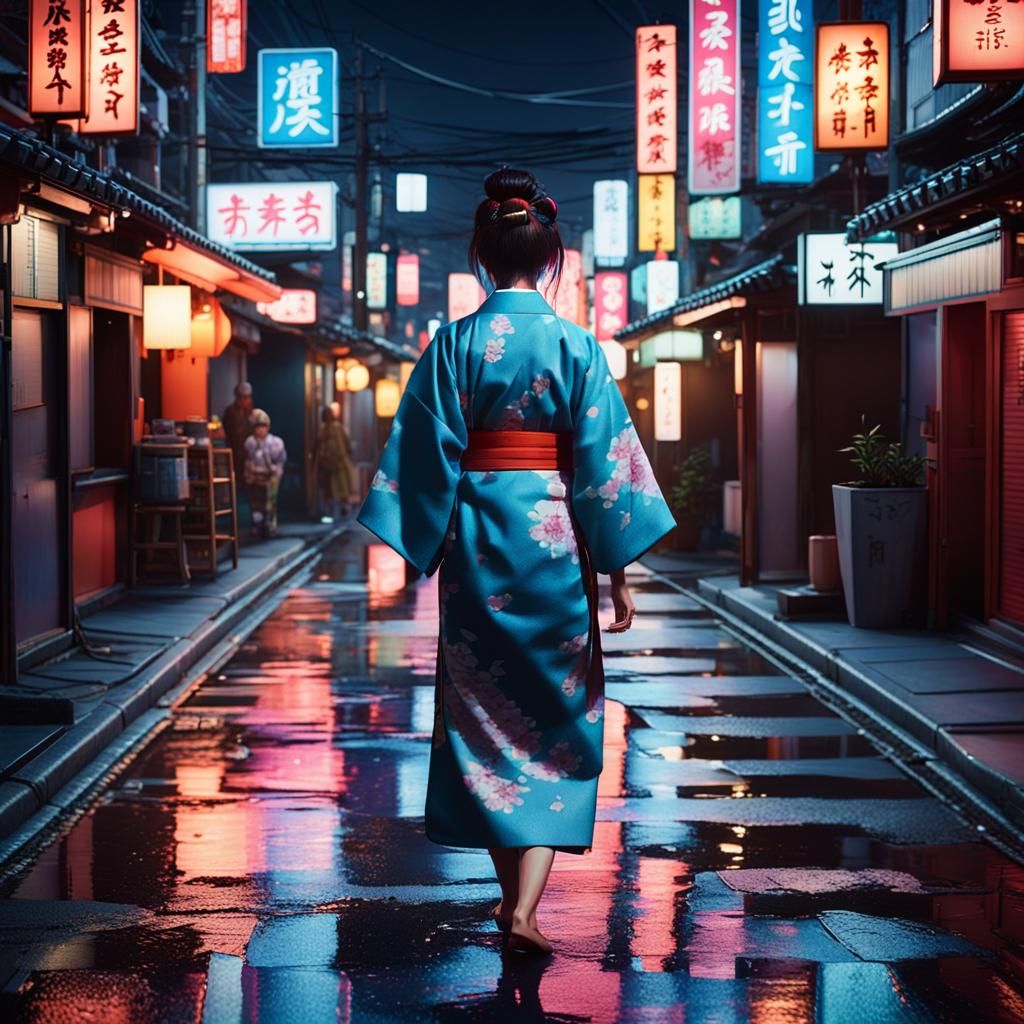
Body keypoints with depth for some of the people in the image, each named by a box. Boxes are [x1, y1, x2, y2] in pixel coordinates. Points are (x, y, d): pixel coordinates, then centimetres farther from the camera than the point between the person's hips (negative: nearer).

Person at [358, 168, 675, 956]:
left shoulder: (453, 344, -1)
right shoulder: (577, 347, -4)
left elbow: (424, 458, -2)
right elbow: (604, 462, -4)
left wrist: (417, 554, 6)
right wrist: (620, 573, 1)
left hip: (475, 540, 1)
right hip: (554, 538, -1)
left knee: (485, 710, 14)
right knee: (555, 719, 5)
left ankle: (513, 892, 20)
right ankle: (526, 910, -6)